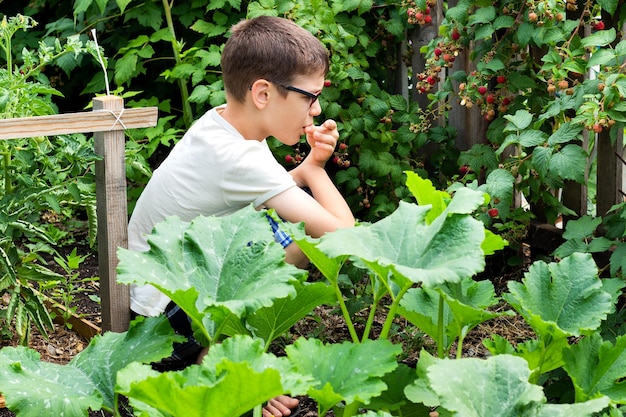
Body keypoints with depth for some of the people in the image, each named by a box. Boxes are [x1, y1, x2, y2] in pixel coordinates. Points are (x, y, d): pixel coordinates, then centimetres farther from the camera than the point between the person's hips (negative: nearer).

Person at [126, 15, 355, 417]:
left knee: (306, 202, 5)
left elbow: (276, 191, 10)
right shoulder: (239, 159, -28)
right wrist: (315, 169, -9)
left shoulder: (217, 123, -2)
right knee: (309, 226, -19)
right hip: (164, 321, -9)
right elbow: (342, 232, -27)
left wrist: (313, 162, -9)